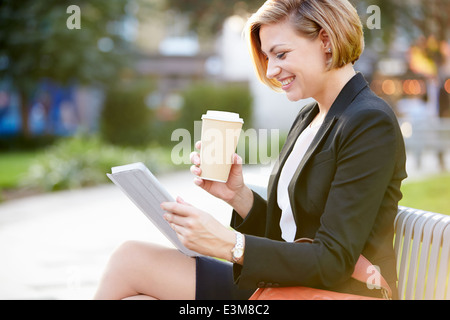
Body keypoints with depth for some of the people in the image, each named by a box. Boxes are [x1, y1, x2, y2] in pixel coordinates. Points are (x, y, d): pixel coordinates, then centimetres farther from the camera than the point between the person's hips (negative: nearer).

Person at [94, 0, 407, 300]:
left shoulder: (371, 123, -15)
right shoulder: (308, 118, 14)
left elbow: (333, 262, -20)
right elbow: (283, 234, 12)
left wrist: (229, 244, -26)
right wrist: (238, 195, -5)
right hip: (285, 283, 8)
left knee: (130, 261, -12)